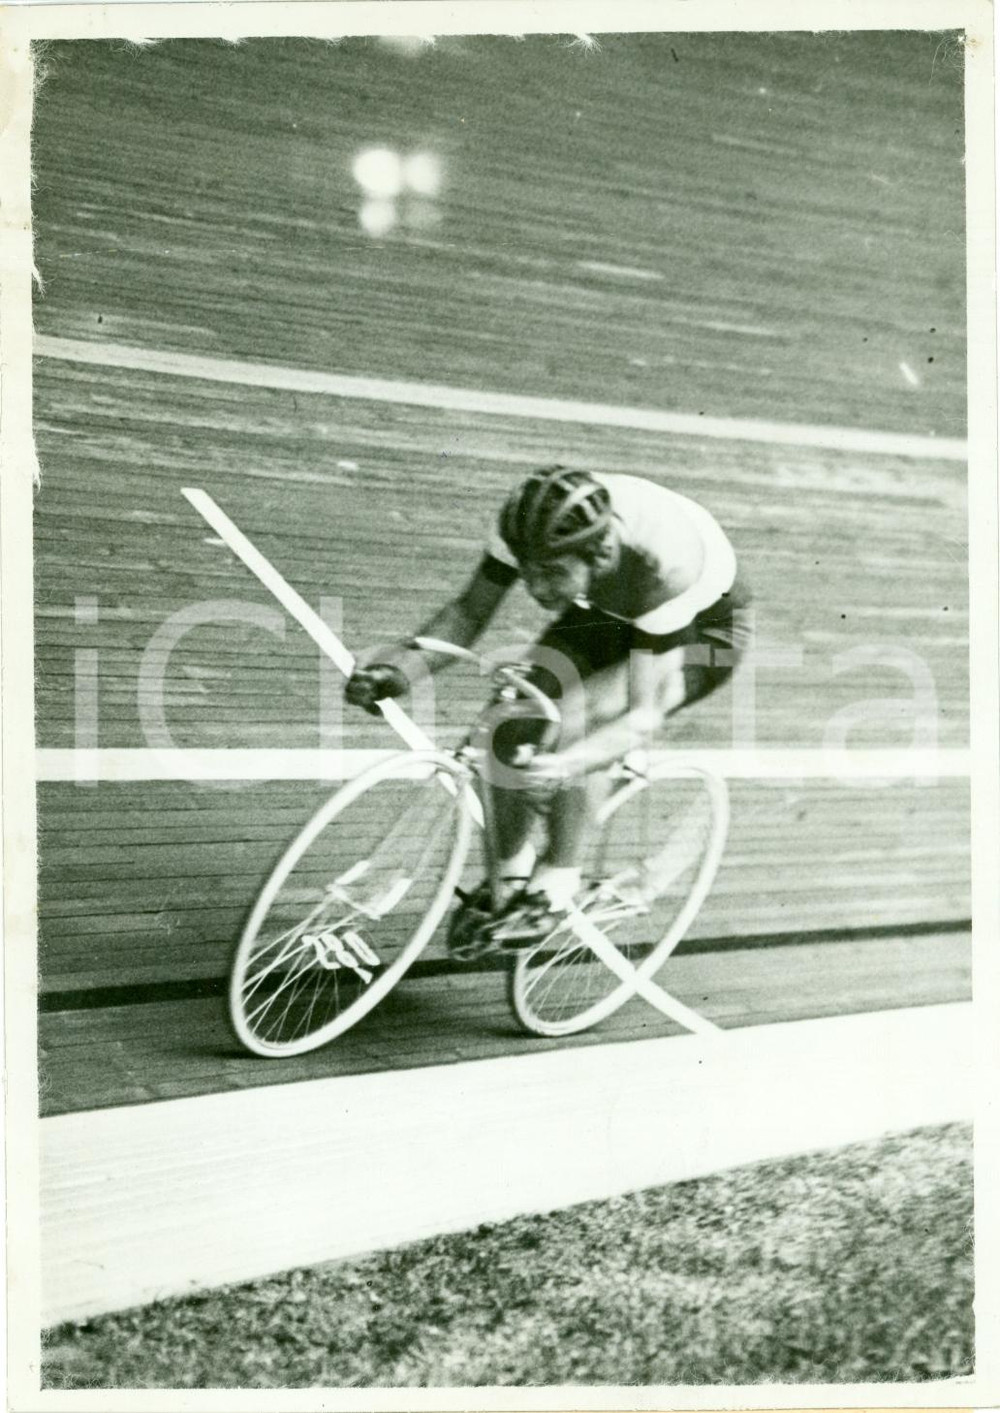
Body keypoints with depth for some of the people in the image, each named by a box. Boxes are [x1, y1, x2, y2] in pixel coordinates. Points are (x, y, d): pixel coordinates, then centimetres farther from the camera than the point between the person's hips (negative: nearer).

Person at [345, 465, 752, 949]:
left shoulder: (664, 561, -41)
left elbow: (644, 715, -39)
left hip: (701, 629, -5)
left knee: (574, 718, -30)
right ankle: (509, 875, 4)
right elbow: (470, 610, -17)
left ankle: (557, 883, -12)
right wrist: (400, 665, -36)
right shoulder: (531, 528, -29)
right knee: (515, 725, -18)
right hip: (611, 613, 5)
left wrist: (565, 766, -58)